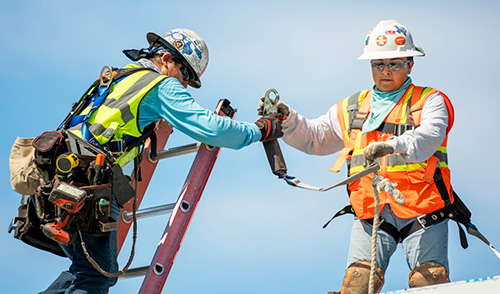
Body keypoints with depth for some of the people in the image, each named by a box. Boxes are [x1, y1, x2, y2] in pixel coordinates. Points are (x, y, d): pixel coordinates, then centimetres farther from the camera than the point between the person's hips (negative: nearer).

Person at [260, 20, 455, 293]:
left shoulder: (430, 101, 5)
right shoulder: (351, 109, 19)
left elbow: (427, 138, -16)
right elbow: (314, 138, 25)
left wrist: (393, 145, -36)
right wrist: (286, 118, 5)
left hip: (421, 212, -3)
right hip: (371, 213, 3)